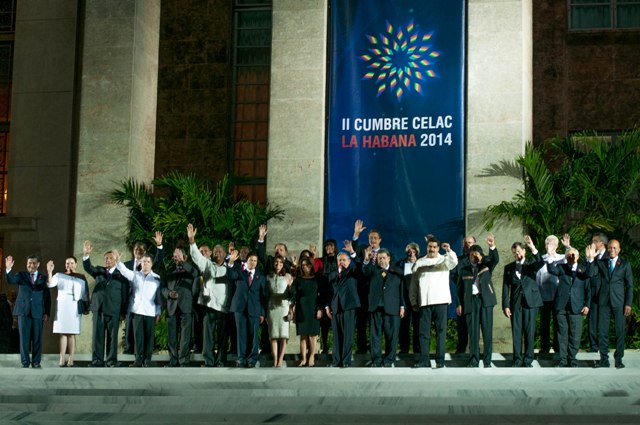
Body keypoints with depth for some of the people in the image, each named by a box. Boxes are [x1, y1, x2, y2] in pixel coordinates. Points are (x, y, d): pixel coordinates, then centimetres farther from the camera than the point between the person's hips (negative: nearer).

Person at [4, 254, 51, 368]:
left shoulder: (43, 278, 8)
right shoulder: (21, 275, 10)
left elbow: (47, 297, 8)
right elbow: (10, 280, -11)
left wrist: (47, 313, 0)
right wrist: (8, 269, -30)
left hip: (38, 312, 0)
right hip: (23, 311, 0)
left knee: (37, 338, 1)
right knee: (24, 337, 0)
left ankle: (36, 362, 9)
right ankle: (25, 362, 6)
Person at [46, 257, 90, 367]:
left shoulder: (81, 278, 10)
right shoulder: (59, 276, 9)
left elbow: (85, 293, 11)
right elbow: (50, 284, -8)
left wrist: (87, 307, 5)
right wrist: (49, 272, -21)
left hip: (75, 307, 0)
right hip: (62, 307, 0)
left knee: (71, 334, -3)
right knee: (62, 333, -2)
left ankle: (71, 360, -5)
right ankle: (62, 359, -4)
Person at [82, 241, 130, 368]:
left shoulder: (121, 275, 2)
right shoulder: (99, 271, 14)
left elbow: (125, 295, 1)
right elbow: (88, 267, -4)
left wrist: (123, 312, -4)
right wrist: (86, 254, -21)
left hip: (113, 310, -3)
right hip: (98, 308, 3)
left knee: (112, 336, 0)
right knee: (97, 335, 3)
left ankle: (112, 361, 5)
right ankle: (97, 360, 6)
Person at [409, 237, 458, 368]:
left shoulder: (444, 260, 8)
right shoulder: (419, 262, 13)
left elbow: (454, 262, -15)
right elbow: (414, 284, 13)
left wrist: (449, 251, -33)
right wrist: (413, 302, 7)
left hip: (440, 300, -2)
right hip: (424, 302, 2)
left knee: (441, 330, -2)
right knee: (424, 331, 3)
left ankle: (440, 360, 1)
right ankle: (424, 359, 7)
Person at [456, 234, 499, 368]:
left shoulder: (486, 265, 10)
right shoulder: (463, 270, 12)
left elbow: (495, 259, -9)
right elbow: (459, 288, 11)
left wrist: (492, 246, -28)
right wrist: (459, 304, 1)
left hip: (485, 301, 0)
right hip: (470, 301, 1)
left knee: (487, 332, -1)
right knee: (473, 333, 1)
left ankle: (487, 361, 3)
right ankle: (474, 361, 5)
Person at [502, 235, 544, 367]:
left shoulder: (531, 264, 7)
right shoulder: (509, 267, 10)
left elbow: (541, 263, -17)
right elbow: (506, 287, 6)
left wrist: (533, 248, -27)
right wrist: (505, 305, -2)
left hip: (530, 302, -1)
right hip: (515, 303, 1)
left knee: (530, 332, -1)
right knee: (516, 332, 1)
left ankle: (528, 361, 5)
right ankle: (517, 360, 7)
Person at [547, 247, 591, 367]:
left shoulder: (583, 269, 8)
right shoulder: (561, 268, 9)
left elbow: (588, 288, 5)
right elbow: (551, 270, -13)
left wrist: (587, 305, -2)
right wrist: (550, 257, -28)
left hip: (576, 307, -1)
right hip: (561, 307, 1)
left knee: (575, 335, 1)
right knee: (562, 334, 6)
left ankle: (572, 360, 12)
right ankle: (563, 360, 12)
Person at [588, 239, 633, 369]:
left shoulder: (625, 264, 5)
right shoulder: (600, 263, 10)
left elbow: (630, 285, 3)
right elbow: (591, 274, -6)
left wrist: (628, 304, -4)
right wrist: (592, 259, -15)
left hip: (619, 302, -2)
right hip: (604, 302, 2)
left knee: (620, 331, 0)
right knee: (602, 331, 2)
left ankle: (618, 359, 9)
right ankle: (604, 359, 9)